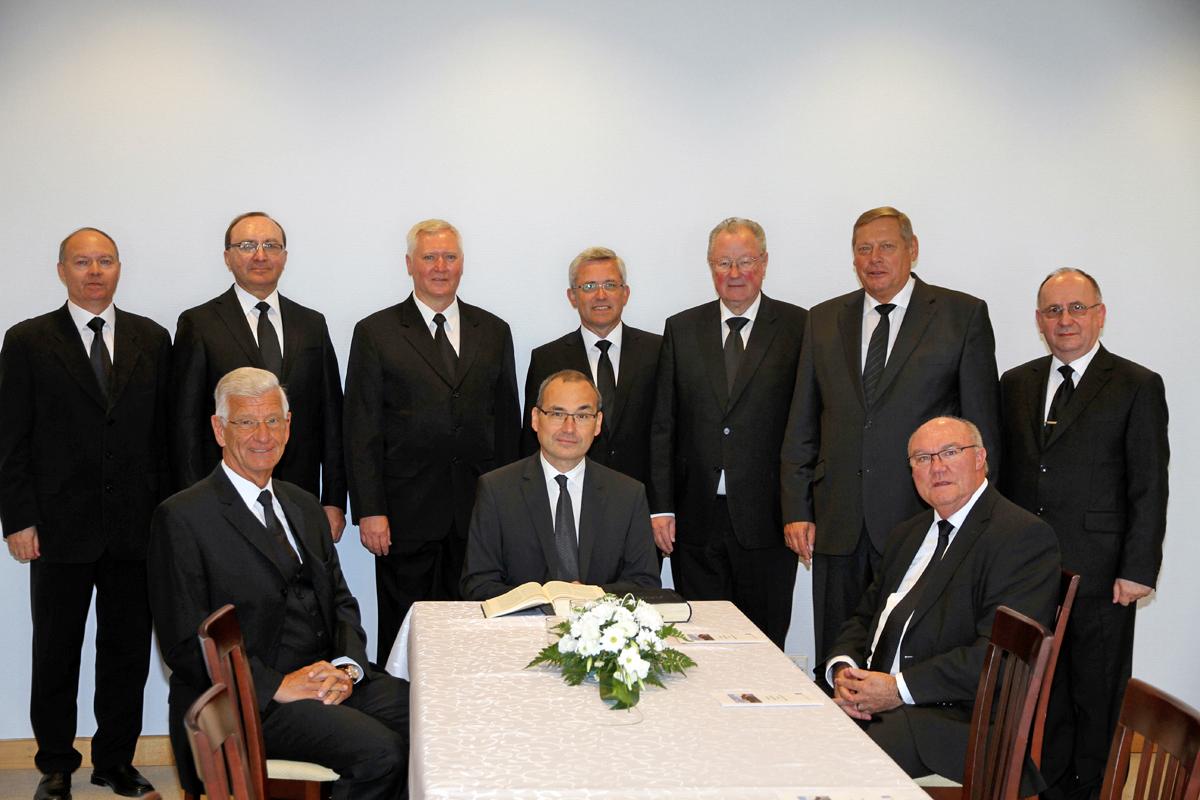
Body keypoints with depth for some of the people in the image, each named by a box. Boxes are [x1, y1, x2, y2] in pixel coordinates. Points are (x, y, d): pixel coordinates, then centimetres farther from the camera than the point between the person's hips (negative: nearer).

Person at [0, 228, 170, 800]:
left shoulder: (152, 339, 8)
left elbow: (164, 432, 8)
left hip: (136, 527, 2)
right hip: (61, 528, -2)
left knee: (128, 652, 9)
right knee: (56, 655, 9)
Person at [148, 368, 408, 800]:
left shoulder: (304, 505, 18)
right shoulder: (182, 517, -4)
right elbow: (184, 645, -9)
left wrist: (346, 666, -4)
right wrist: (277, 686, -18)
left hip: (329, 678, 7)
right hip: (249, 699, -6)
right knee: (379, 752, -28)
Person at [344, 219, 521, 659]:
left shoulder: (494, 332, 11)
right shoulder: (375, 333, 3)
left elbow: (507, 421, 12)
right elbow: (362, 430, -1)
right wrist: (369, 511, -8)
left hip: (479, 510, 2)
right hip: (407, 513, -2)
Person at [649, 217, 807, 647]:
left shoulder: (799, 327, 1)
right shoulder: (682, 329, 9)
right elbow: (663, 426, 8)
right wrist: (661, 507, 1)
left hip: (767, 519, -2)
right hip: (697, 520, 2)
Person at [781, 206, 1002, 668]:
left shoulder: (964, 315, 3)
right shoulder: (824, 319, 13)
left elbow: (982, 427, 2)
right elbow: (802, 426, 13)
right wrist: (797, 510, 6)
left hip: (921, 521, -3)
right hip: (838, 525, 3)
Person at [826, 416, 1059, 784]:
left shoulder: (1025, 536, -8)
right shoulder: (908, 534, 21)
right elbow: (865, 617, 22)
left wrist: (901, 688, -18)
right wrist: (844, 669, -1)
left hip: (959, 716, -7)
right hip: (874, 698, 7)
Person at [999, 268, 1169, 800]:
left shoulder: (1138, 387, -1)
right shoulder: (1016, 384, 13)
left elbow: (1150, 488, -4)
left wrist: (1138, 570, -10)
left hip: (1099, 577, -4)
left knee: (1095, 695, 5)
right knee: (1041, 692, 11)